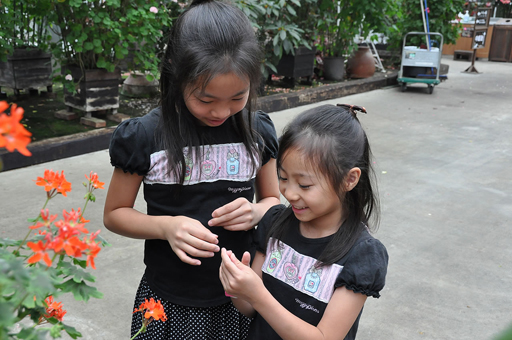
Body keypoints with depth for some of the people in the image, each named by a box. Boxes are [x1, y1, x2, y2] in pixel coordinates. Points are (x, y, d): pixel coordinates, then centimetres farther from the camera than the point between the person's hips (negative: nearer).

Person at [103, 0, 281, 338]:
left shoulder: (258, 132, -5)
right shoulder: (145, 137, -13)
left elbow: (272, 199, 8)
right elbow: (114, 213, -3)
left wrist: (256, 212, -15)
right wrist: (167, 227, -22)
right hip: (169, 302, -2)